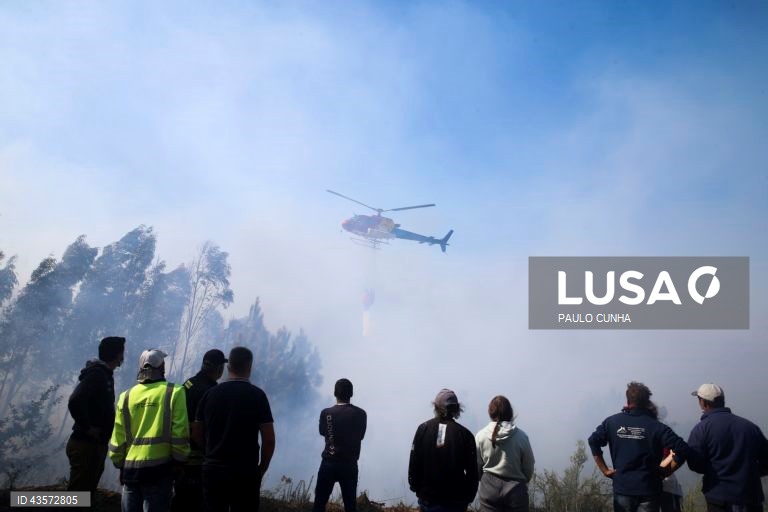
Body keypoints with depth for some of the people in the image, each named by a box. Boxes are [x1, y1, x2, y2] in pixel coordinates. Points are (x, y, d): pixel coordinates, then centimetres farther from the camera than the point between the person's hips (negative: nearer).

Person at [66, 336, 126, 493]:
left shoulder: (105, 374, 14)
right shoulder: (96, 374, -16)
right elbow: (75, 402, -29)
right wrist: (87, 427, -21)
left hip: (97, 444, 10)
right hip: (86, 445, -10)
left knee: (87, 491, 16)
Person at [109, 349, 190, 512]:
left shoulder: (126, 397, 5)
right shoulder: (174, 393, -4)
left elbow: (118, 437, 6)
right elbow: (180, 432, -8)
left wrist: (119, 463, 19)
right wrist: (179, 460, 3)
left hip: (131, 468, 3)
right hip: (159, 467, -3)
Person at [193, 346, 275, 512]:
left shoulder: (210, 394, 3)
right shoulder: (257, 395, -6)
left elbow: (197, 435, 9)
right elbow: (269, 440, -8)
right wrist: (261, 470, 5)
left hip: (212, 469, 3)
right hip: (245, 472, -3)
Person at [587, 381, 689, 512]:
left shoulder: (612, 422, 0)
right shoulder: (656, 426, -6)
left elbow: (593, 441, -4)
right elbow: (682, 449, -13)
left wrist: (605, 470, 2)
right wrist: (666, 472, -2)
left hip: (622, 488, 2)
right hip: (648, 491, -1)